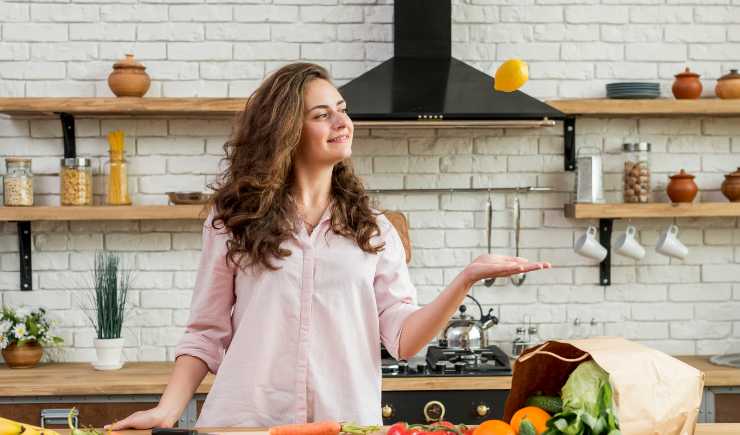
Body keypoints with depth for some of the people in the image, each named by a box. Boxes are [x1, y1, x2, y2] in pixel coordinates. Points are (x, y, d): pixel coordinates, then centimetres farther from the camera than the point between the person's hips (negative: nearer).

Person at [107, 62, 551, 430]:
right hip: (247, 418, -1)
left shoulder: (372, 228, 7)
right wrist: (169, 409, -7)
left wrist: (467, 278, -12)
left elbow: (404, 338, 0)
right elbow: (207, 333, 6)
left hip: (347, 419, 1)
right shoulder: (234, 219, 4)